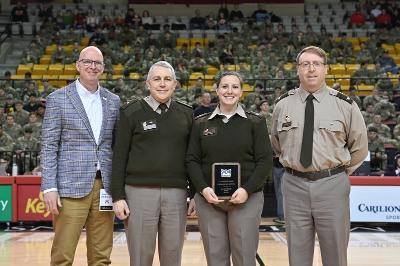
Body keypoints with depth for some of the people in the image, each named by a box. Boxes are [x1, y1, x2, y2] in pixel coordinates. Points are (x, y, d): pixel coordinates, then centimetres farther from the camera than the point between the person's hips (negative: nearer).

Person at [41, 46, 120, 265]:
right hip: (71, 188, -4)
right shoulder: (57, 99, 1)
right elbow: (49, 146, -2)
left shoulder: (113, 101, 12)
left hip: (104, 187, 4)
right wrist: (49, 188, -10)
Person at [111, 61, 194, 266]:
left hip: (176, 194, 2)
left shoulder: (186, 114, 9)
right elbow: (119, 157, 0)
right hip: (140, 193, -2)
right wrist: (118, 196, -5)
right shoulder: (132, 112, 1)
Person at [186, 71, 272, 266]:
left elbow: (265, 161, -2)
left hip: (247, 198, -1)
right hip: (208, 198, 2)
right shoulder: (201, 123, 8)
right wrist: (203, 189, -11)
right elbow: (192, 160, 5)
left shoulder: (255, 123, 3)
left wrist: (247, 190, -14)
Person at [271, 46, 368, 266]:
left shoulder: (344, 104, -2)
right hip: (294, 185, 1)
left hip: (332, 186, -1)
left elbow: (360, 146, 9)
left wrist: (341, 171, 8)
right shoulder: (283, 104, 2)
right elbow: (275, 143, 19)